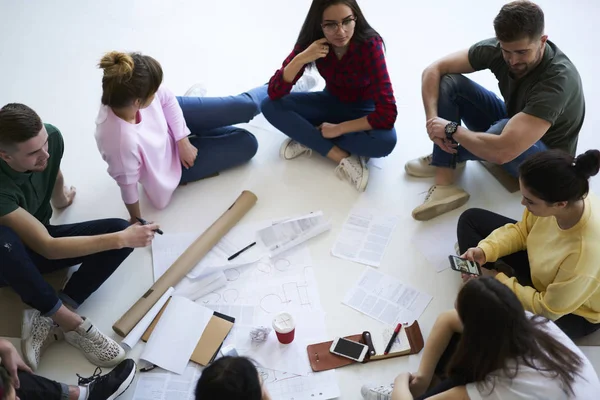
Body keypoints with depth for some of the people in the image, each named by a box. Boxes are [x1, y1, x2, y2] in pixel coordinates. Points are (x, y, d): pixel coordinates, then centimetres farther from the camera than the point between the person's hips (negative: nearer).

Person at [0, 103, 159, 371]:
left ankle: (48, 320, -21)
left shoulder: (51, 137, -20)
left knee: (120, 229, -16)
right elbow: (48, 247, -35)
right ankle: (69, 322, -25)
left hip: (40, 241, 6)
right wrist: (120, 239, -39)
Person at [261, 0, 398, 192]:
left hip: (363, 110, -3)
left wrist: (338, 129, -27)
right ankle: (344, 158, -25)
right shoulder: (312, 41, -19)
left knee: (386, 142, -37)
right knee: (270, 106, -21)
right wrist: (301, 58, -37)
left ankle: (309, 138, -19)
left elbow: (387, 114, -33)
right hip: (331, 102, 3)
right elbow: (274, 93, -22)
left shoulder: (369, 45, -30)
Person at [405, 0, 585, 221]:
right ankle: (444, 186, -21)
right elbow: (434, 70, -13)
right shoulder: (497, 49, -20)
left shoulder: (559, 80, -38)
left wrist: (451, 129, -32)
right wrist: (432, 118, -27)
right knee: (448, 82, -15)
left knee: (503, 129, -41)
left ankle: (446, 157, -6)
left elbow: (502, 151, -46)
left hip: (545, 156, -6)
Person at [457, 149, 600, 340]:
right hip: (540, 265, 6)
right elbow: (523, 231, -5)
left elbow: (548, 309, -27)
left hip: (571, 311, -6)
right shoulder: (561, 197, -27)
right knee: (471, 219, 3)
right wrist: (484, 250, -20)